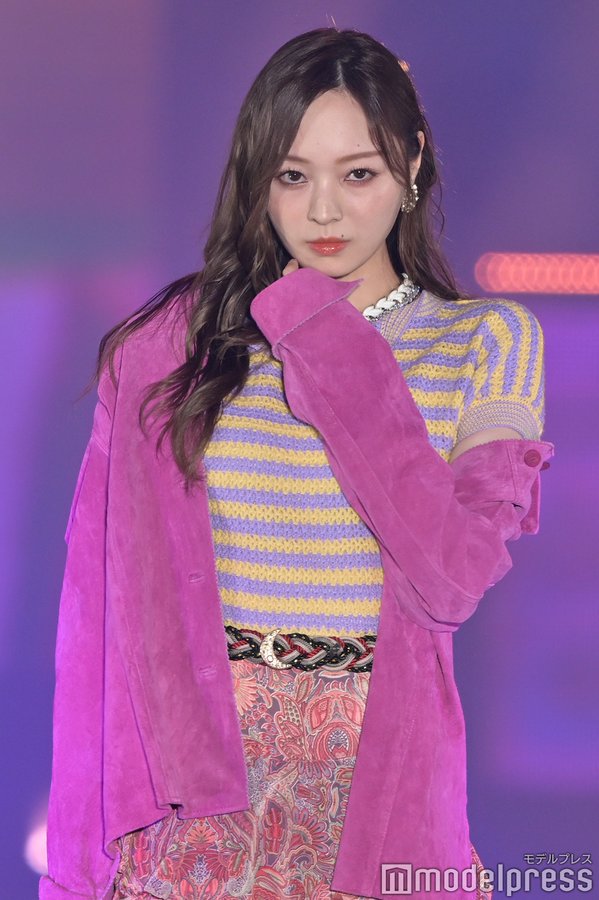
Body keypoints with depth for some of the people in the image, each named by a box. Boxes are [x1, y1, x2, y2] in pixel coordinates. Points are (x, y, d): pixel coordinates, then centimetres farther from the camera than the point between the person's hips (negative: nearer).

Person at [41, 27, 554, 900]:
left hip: (379, 785, 0)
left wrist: (329, 349, -14)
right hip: (195, 788, 0)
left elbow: (453, 576, -15)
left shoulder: (487, 341, -1)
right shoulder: (172, 344, 0)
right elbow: (107, 609, 1)